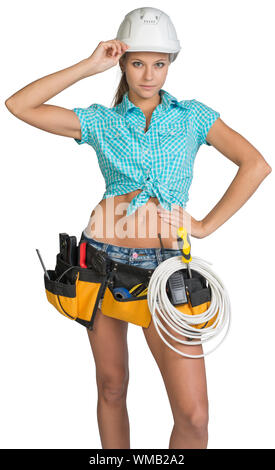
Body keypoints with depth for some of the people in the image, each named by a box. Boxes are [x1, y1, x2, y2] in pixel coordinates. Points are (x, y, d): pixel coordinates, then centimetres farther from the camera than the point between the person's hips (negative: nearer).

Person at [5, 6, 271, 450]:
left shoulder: (192, 114, 8)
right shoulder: (101, 120, 8)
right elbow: (18, 105, -1)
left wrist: (207, 225, -3)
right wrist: (89, 66, -3)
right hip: (104, 258, 1)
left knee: (194, 416, -9)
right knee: (111, 386, 12)